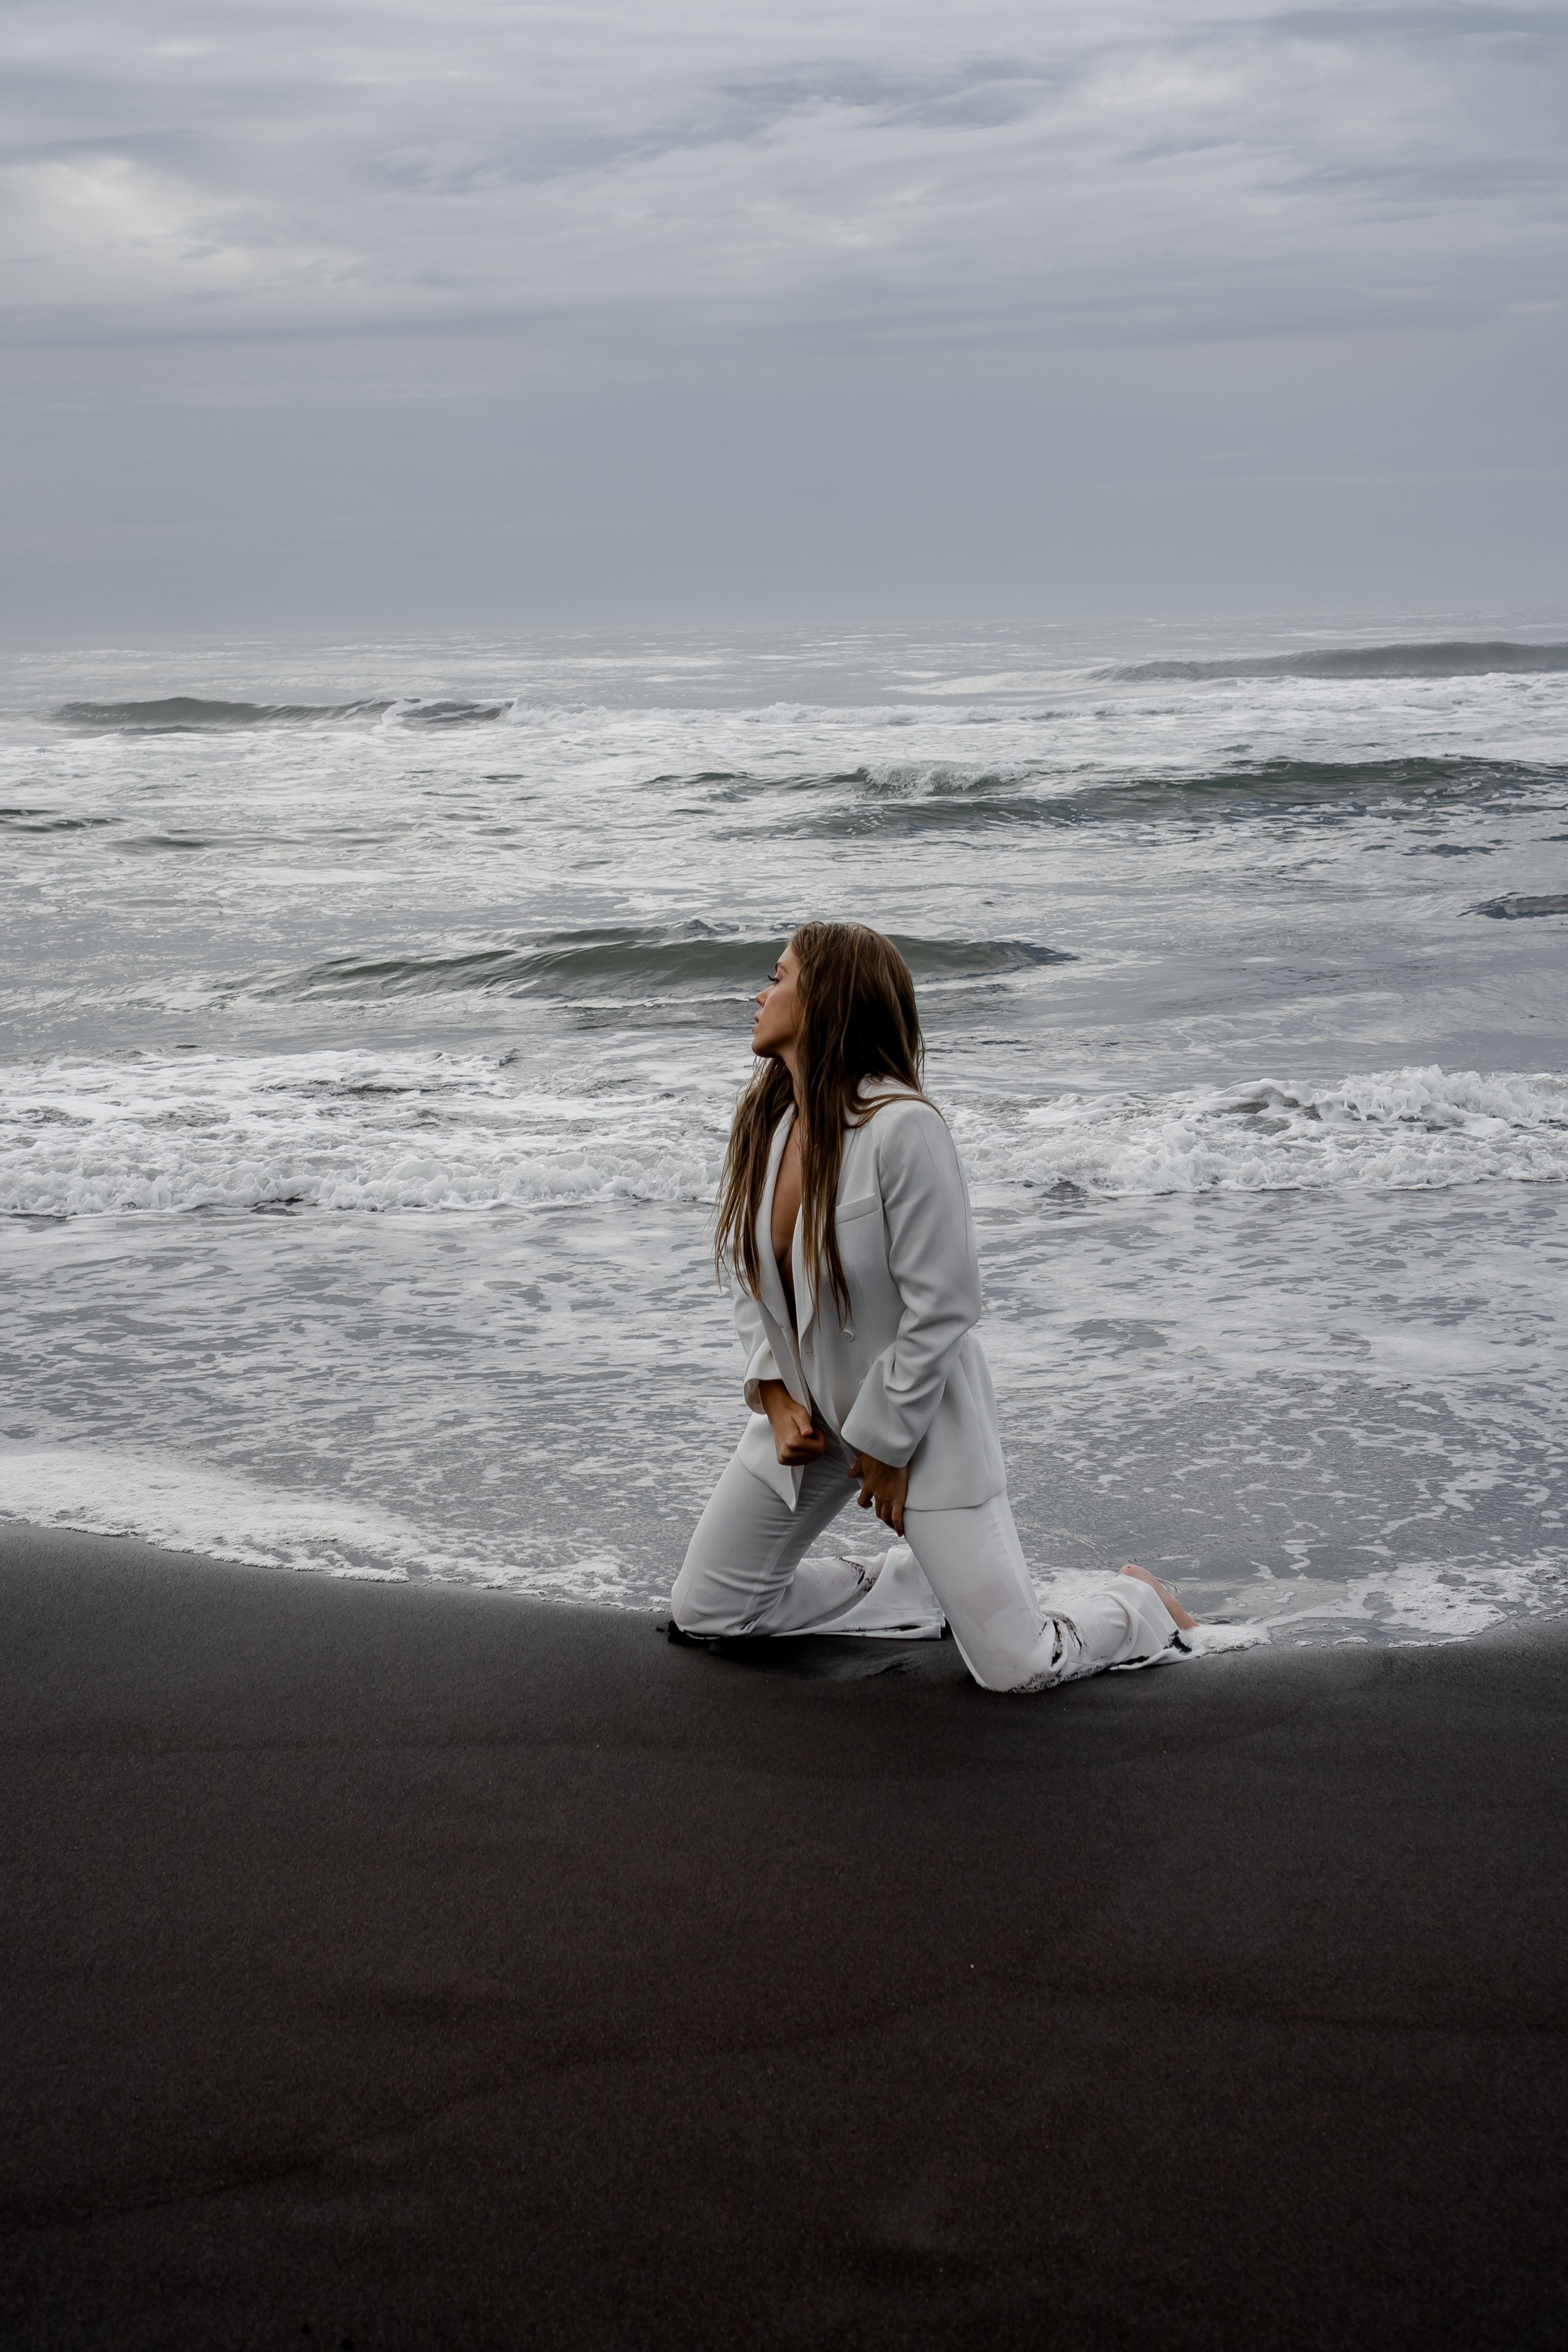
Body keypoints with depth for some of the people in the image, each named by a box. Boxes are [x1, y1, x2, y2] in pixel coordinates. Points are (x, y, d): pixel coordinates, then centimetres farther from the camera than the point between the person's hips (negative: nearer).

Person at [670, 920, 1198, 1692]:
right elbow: (745, 1273, 8)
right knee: (701, 1614, 9)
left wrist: (884, 1442, -15)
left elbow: (942, 1307, -22)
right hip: (806, 1414, 7)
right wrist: (774, 1393, -5)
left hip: (918, 1418, -7)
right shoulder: (762, 1119, -3)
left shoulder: (903, 1128, -26)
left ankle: (1134, 1603, 23)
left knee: (1016, 1669, -11)